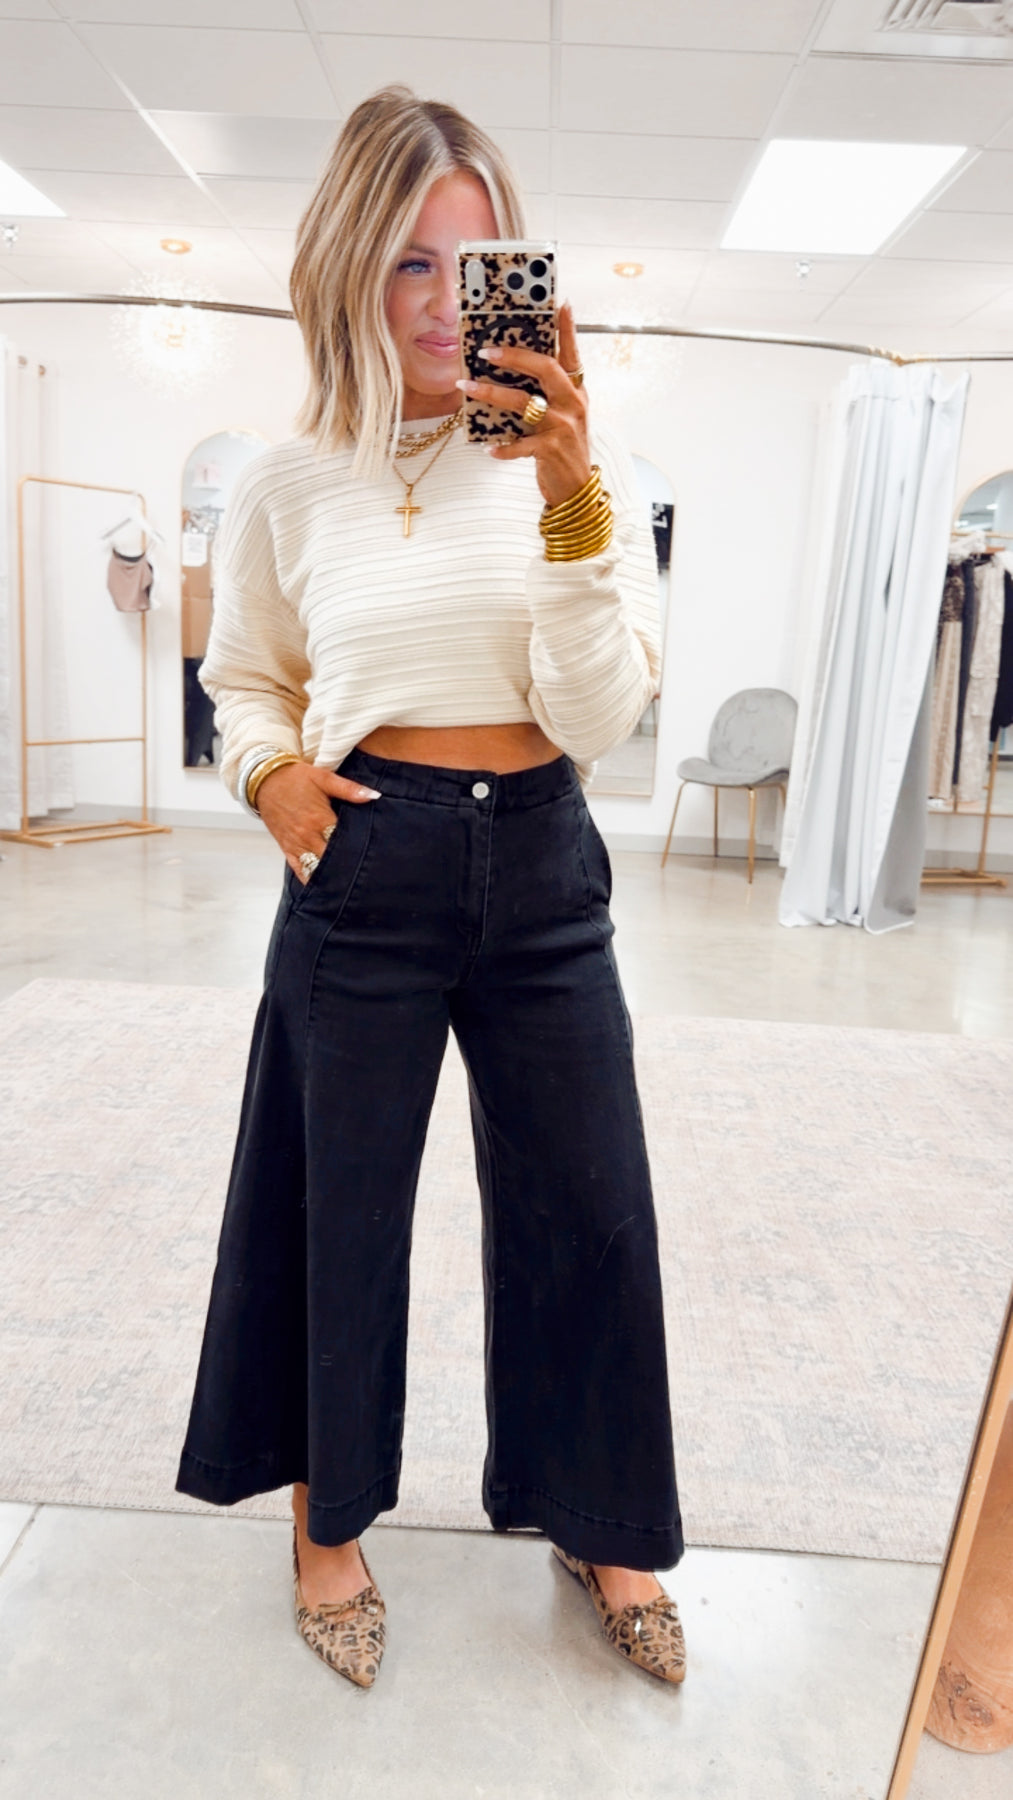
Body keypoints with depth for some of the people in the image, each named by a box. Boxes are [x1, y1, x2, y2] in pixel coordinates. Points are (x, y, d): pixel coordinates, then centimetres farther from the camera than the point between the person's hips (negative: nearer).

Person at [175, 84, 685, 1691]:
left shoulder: (587, 463, -2)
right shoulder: (288, 489, 1)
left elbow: (597, 718, -10)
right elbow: (244, 680, 15)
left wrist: (572, 502, -21)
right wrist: (271, 769, -6)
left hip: (542, 871, 1)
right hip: (364, 876, 0)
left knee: (591, 1211, 10)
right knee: (345, 1208, 13)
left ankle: (605, 1529, 37)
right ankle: (330, 1516, 40)